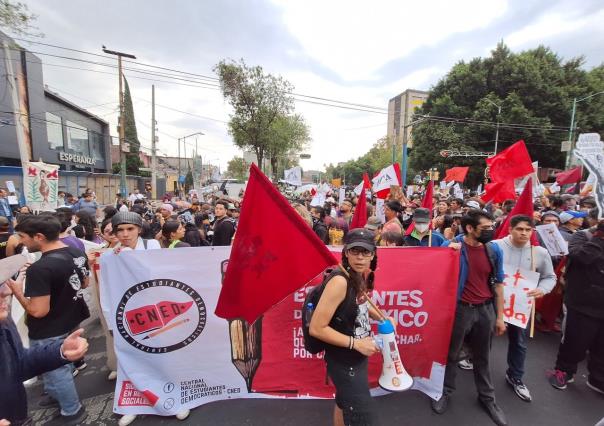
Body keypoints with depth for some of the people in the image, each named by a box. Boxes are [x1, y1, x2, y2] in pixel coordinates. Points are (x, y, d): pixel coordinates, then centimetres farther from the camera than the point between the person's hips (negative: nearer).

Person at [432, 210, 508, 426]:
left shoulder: (494, 250, -3)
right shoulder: (451, 245, -14)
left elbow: (497, 284, 4)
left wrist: (500, 316, 6)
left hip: (486, 309, 3)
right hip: (460, 308, -3)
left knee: (482, 357, 20)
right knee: (451, 353, 14)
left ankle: (487, 397, 41)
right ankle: (445, 392, 35)